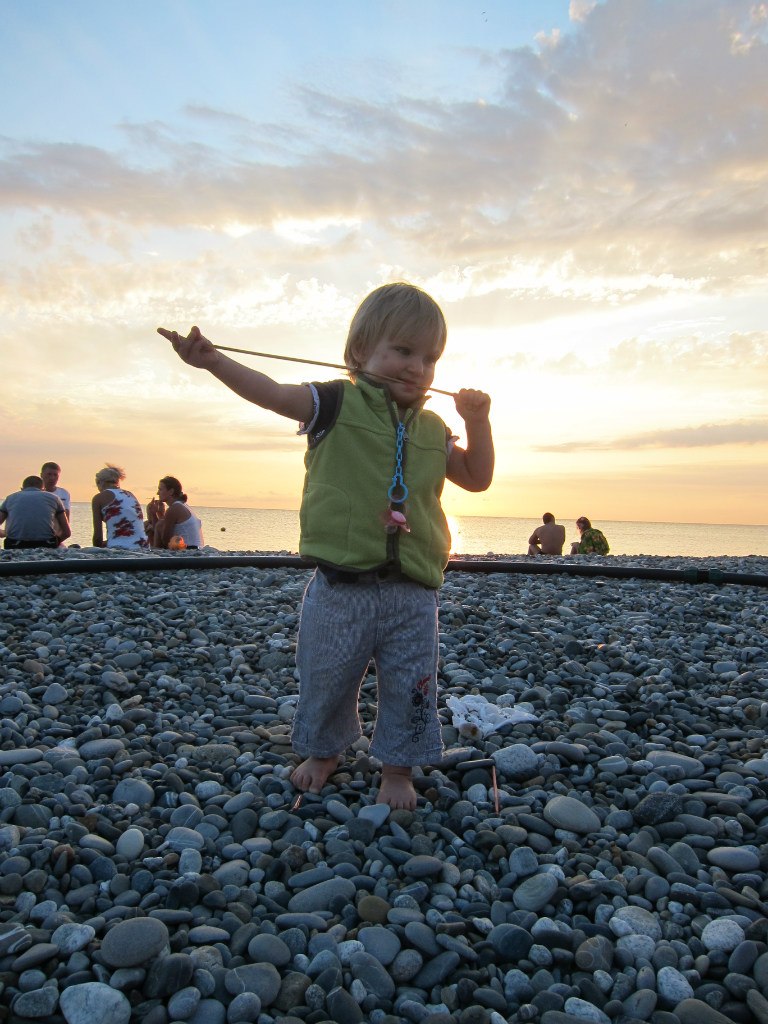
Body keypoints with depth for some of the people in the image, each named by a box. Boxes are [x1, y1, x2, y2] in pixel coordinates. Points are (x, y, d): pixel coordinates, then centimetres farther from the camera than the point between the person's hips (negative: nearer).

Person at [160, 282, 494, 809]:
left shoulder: (433, 430, 11)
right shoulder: (336, 404, -2)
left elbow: (477, 478, 18)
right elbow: (271, 392, -14)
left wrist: (478, 421, 4)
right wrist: (213, 361, -28)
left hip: (412, 592, 3)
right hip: (340, 585, -2)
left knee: (410, 686, 10)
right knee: (325, 678, 14)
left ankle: (398, 768, 32)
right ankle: (324, 751, 41)